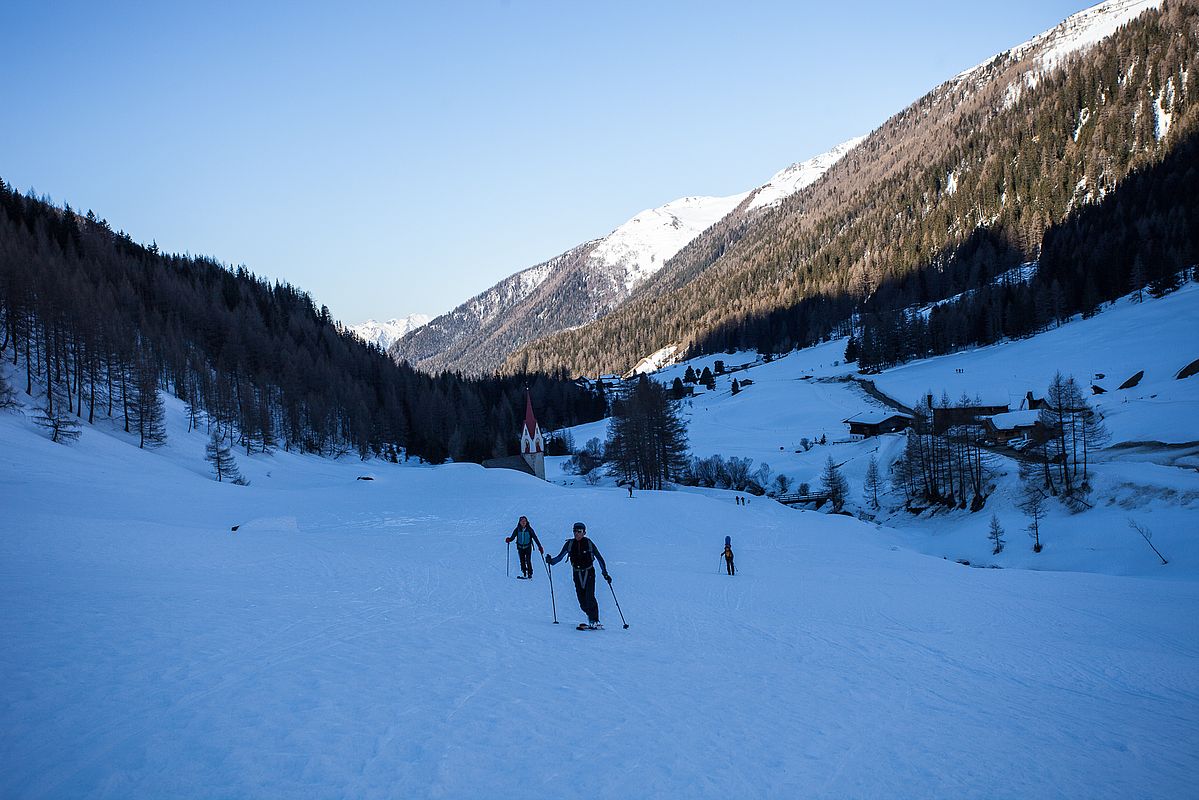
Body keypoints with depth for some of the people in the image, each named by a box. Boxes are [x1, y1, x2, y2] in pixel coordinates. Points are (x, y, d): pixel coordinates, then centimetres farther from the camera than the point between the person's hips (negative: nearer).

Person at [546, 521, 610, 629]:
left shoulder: (589, 543, -7)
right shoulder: (570, 544, 0)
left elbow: (599, 558, -1)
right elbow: (560, 557, 5)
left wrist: (605, 573, -5)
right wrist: (551, 561, -15)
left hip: (589, 573, -3)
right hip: (577, 574, 3)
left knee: (589, 597, -16)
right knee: (582, 600, -3)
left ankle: (595, 622, -13)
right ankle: (591, 616, 16)